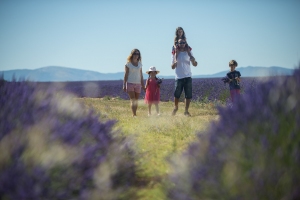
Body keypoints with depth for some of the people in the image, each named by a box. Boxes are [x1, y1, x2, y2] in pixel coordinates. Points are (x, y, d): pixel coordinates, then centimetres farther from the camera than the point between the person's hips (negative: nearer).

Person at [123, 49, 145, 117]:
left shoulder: (139, 64, 12)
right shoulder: (128, 64, -1)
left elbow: (141, 75, 15)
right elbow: (126, 75, -2)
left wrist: (143, 85, 13)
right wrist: (124, 85, -7)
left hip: (138, 84, 4)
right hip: (130, 83, -4)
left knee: (136, 101, 4)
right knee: (132, 100, -14)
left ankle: (134, 115, 8)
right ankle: (134, 115, -21)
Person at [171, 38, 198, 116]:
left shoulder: (188, 52, 8)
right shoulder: (175, 53, 4)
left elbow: (194, 64, 8)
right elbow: (172, 67, 3)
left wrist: (194, 61, -17)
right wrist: (174, 63, -20)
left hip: (188, 77, 2)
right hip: (179, 77, -1)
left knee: (188, 95, -2)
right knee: (176, 94, -3)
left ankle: (186, 111, 8)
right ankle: (175, 107, 23)